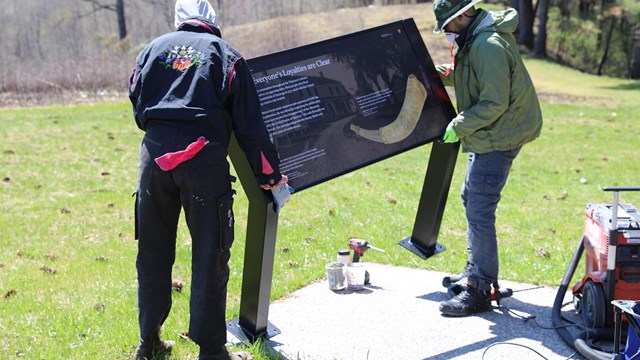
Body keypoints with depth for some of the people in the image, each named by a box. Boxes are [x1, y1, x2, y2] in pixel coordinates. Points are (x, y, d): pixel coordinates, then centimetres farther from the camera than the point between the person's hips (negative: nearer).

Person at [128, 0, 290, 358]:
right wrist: (271, 175, 10)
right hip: (203, 158, -3)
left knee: (153, 253, 14)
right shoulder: (225, 54, 7)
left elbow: (137, 103, 20)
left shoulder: (154, 48, 16)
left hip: (155, 155, 4)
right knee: (210, 257, 3)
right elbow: (250, 124, 4)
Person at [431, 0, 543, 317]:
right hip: (487, 138, 11)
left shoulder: (488, 46, -24)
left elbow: (494, 104, -26)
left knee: (479, 213, -9)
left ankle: (479, 292, -2)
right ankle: (475, 271, 35)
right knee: (470, 199, 22)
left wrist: (458, 127, -17)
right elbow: (467, 78, 21)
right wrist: (438, 73, 8)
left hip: (497, 139, -11)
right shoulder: (476, 39, 10)